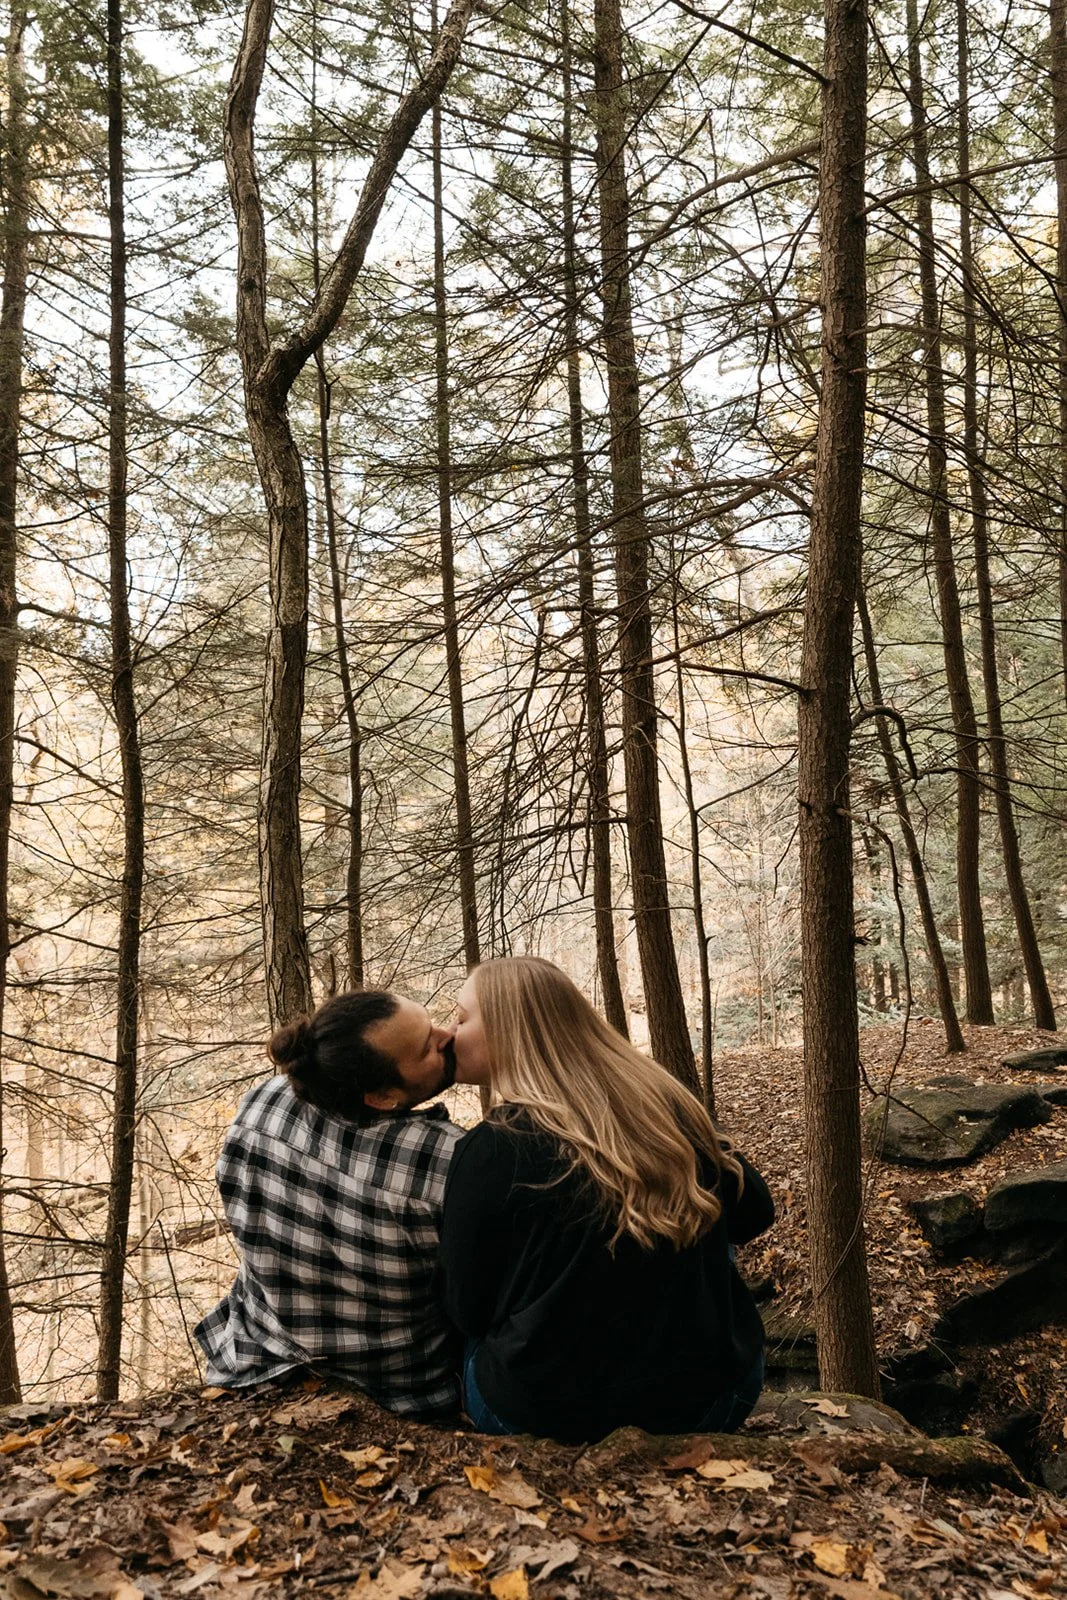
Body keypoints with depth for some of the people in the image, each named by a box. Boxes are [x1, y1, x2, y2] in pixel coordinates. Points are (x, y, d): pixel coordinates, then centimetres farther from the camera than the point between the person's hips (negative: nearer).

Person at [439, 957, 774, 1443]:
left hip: (547, 1416, -3)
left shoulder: (489, 1151, -17)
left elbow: (467, 1311, -5)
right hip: (708, 1399, 3)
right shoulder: (668, 1102, -4)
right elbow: (753, 1213, 9)